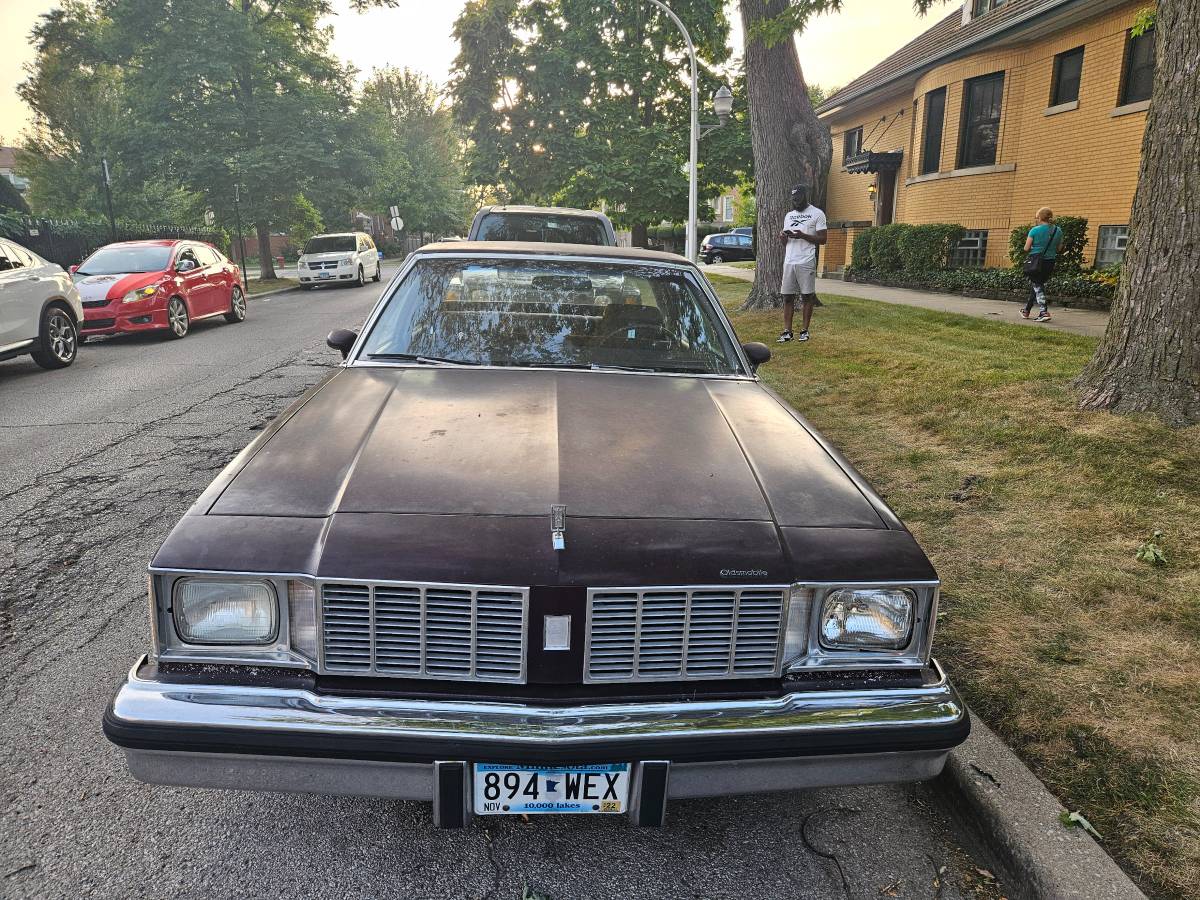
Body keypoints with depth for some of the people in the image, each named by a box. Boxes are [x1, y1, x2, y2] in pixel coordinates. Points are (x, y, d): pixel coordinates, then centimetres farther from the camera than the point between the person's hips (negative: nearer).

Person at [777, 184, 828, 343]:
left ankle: (804, 331, 7)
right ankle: (787, 331, 3)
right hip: (789, 262, 5)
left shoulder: (817, 214, 0)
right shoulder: (789, 215, 18)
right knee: (787, 296, 1)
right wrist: (783, 236, -2)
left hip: (806, 262, -5)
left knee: (807, 297, 1)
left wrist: (803, 235, -16)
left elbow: (823, 239, -5)